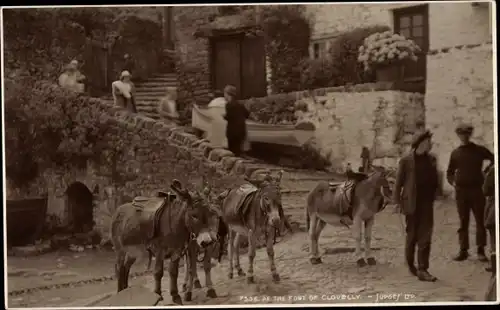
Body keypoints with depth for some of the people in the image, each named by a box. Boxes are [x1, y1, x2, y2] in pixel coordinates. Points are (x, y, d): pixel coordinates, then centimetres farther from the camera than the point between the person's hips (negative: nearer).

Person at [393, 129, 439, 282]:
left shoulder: (431, 159, 7)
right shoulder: (406, 161, -8)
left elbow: (434, 180, 14)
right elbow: (398, 183, -6)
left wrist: (433, 197, 7)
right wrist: (398, 202, -9)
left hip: (427, 204, 4)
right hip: (412, 204, -4)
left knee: (425, 237, -2)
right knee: (412, 236, 10)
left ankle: (422, 270, 0)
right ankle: (410, 265, 28)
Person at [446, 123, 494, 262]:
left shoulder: (479, 150, 3)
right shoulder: (455, 153, 8)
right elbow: (449, 172, 17)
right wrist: (452, 182, -1)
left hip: (476, 189, -1)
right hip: (461, 191, 2)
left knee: (480, 221, -1)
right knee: (463, 222, 5)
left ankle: (481, 250, 4)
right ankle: (463, 250, 9)